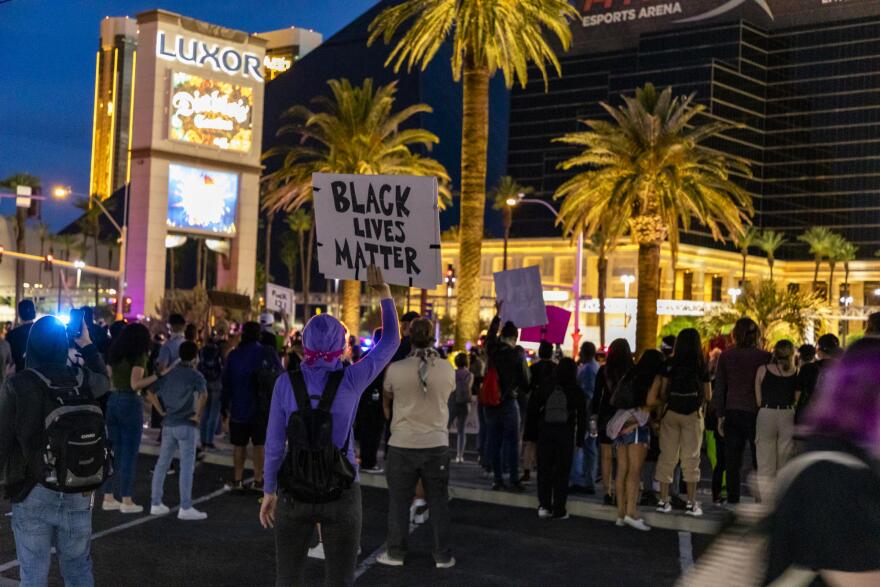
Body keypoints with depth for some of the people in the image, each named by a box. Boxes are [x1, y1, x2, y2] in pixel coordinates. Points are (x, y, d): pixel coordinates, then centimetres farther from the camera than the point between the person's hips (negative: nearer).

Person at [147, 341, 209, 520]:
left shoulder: (169, 373, 9)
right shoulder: (196, 375, -8)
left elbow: (151, 394, 8)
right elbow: (203, 394, -27)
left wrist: (162, 412, 11)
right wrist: (198, 414, -15)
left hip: (168, 424, 6)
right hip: (186, 425, -6)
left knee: (162, 463, 12)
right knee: (187, 466, -2)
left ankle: (155, 504, 17)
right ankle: (185, 508, -1)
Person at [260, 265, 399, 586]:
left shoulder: (286, 382, -6)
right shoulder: (351, 380, -9)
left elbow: (274, 443, -2)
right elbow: (391, 341, 4)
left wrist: (269, 491, 9)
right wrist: (384, 291, 9)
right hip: (341, 493, -1)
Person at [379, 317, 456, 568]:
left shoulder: (395, 369, -9)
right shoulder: (447, 369, -6)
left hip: (402, 444, -1)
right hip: (437, 444, 1)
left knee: (399, 501, 11)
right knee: (438, 502, 11)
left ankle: (396, 553, 19)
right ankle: (443, 556, 17)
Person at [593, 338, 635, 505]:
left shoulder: (603, 370, -1)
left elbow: (597, 394, -1)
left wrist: (594, 415, 5)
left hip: (606, 415, 0)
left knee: (607, 456, 6)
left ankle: (608, 492, 5)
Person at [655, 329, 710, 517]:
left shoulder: (670, 364, 0)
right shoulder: (701, 366, -1)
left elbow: (662, 392, -3)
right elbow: (708, 396, 4)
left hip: (671, 413, 1)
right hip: (693, 414, -1)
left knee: (667, 457, 8)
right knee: (691, 458, 5)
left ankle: (663, 501, 11)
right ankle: (691, 503, 5)